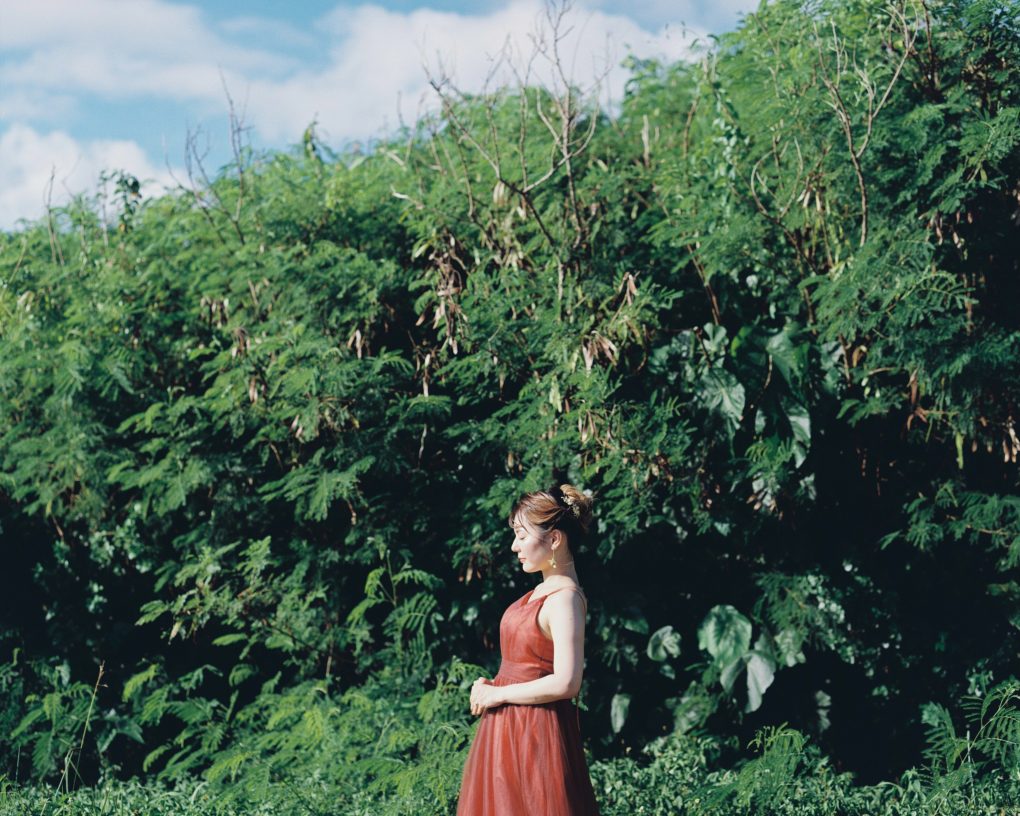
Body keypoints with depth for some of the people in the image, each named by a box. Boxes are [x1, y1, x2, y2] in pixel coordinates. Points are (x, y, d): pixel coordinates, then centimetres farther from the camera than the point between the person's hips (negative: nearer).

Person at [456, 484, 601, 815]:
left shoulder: (565, 598, -17)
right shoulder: (542, 591, 12)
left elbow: (566, 683, -24)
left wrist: (498, 693, -15)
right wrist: (491, 686, 3)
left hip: (536, 734, -9)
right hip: (508, 731, 9)